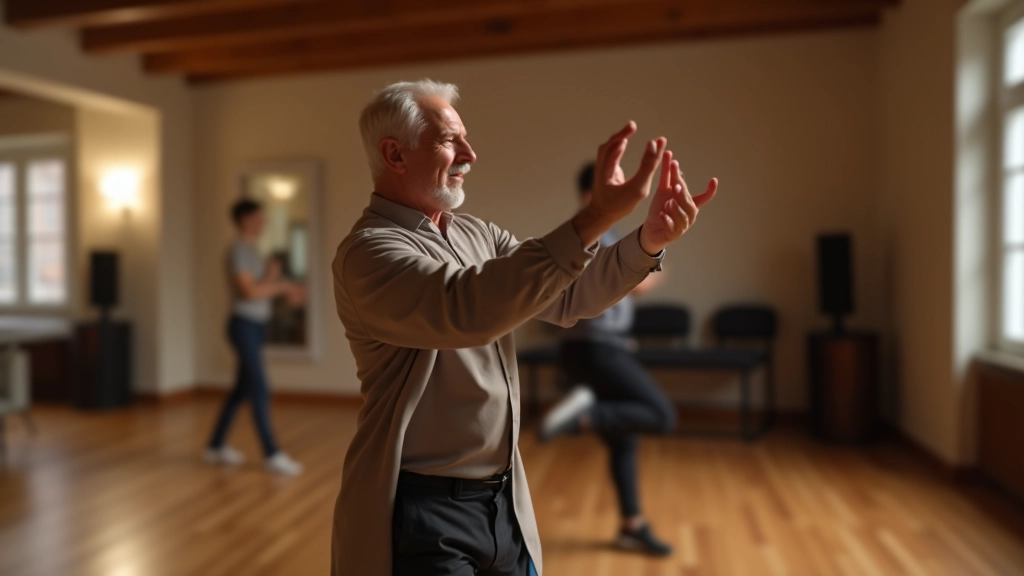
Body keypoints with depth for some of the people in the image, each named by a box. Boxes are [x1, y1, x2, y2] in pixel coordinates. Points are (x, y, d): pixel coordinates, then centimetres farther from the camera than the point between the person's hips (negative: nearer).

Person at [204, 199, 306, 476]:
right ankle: (272, 454, -3)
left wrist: (287, 289, 0)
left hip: (256, 326, 10)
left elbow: (264, 285, 18)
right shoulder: (238, 250, -14)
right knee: (260, 392, -8)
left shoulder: (251, 250, 16)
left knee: (242, 390, 15)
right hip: (244, 326, -10)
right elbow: (249, 292, -23)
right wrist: (281, 285, -8)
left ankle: (216, 446, 26)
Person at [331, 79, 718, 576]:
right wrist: (595, 218, -38)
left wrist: (649, 240, -13)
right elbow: (468, 310, -35)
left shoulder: (477, 235, 7)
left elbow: (566, 299, 2)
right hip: (424, 509, -7)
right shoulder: (368, 250, -17)